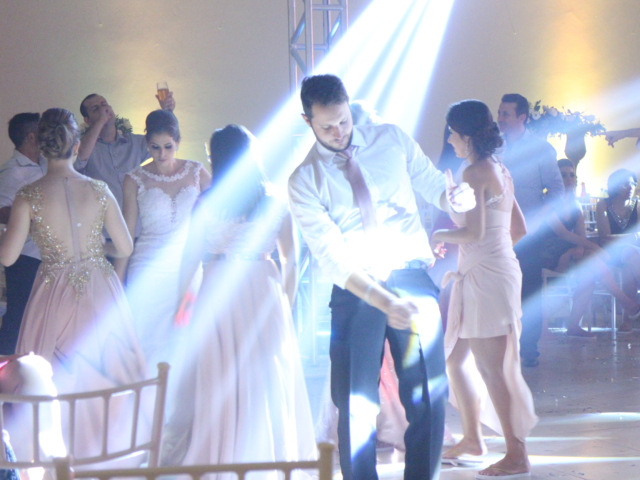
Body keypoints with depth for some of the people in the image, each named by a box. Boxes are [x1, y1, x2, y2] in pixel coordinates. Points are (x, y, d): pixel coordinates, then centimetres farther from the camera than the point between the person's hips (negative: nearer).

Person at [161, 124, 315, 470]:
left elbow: (190, 258, 0)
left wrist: (180, 299, 11)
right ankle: (269, 453, 14)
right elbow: (291, 260, 4)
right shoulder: (275, 201, 2)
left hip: (219, 293, -2)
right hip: (265, 292, 2)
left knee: (219, 380, 5)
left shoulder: (208, 203, -4)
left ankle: (219, 456, 8)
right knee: (268, 379, 8)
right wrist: (286, 305, 13)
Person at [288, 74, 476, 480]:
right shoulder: (304, 181, -2)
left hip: (413, 279, 1)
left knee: (428, 397, -3)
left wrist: (455, 196, -11)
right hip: (356, 292, -1)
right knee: (356, 405, 0)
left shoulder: (392, 139, 7)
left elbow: (432, 184, 16)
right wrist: (384, 302, -23)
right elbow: (331, 256, -10)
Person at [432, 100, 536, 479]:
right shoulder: (501, 171, 14)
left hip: (486, 277, -10)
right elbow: (519, 229, 19)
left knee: (491, 366, -7)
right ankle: (472, 438, 28)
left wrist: (438, 235, -3)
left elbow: (474, 233, -21)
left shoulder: (476, 173, -14)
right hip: (496, 269, 10)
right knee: (456, 357, 18)